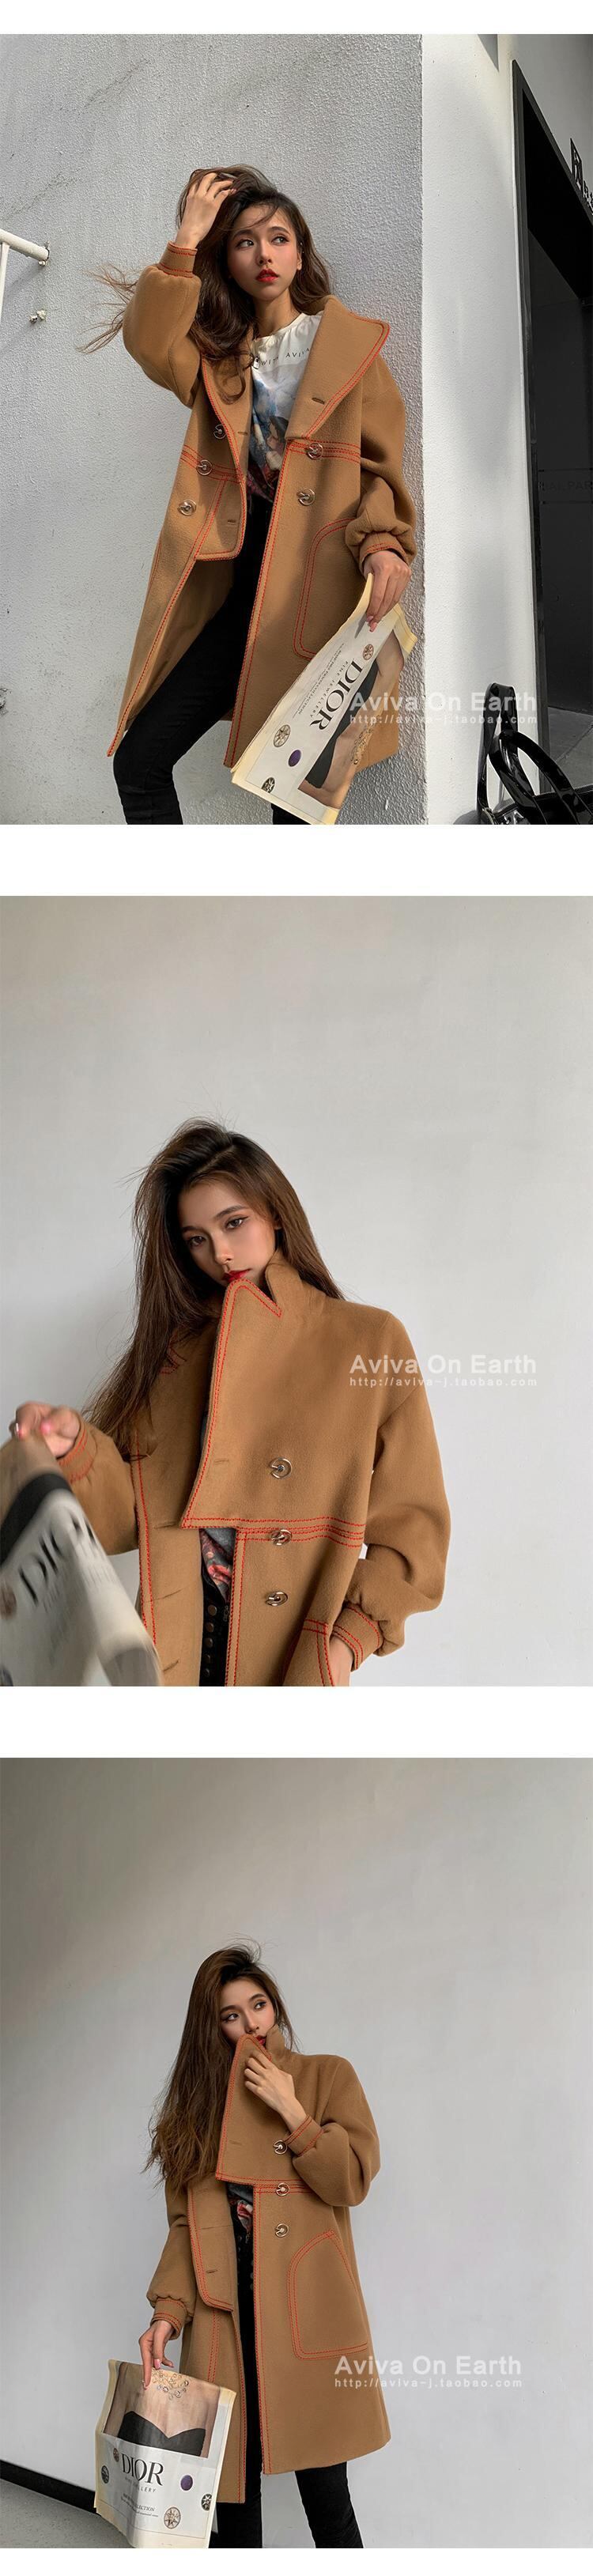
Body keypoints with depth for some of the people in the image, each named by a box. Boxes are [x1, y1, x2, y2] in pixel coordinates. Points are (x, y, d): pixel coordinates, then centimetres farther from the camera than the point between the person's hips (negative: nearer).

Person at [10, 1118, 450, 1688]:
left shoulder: (371, 1340, 2)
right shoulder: (171, 1348, 10)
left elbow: (413, 1529, 0)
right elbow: (129, 1517, 4)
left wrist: (345, 1639, -11)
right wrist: (77, 1449, -14)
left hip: (295, 1666, -2)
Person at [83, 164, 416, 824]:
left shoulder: (352, 344, 8)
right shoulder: (217, 350, 17)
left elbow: (381, 463, 3)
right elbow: (150, 344, -3)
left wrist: (382, 544, -15)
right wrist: (186, 241, -4)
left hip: (315, 588, -3)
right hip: (235, 580, 4)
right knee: (139, 762, -6)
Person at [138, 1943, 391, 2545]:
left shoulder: (328, 2076, 8)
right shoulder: (201, 2097, 14)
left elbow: (354, 2180, -2)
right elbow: (185, 2221, 9)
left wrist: (290, 2111, -8)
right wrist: (168, 2309, -5)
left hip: (307, 2309, -2)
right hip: (224, 2313, 2)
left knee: (325, 2493, -5)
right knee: (232, 2489, 1)